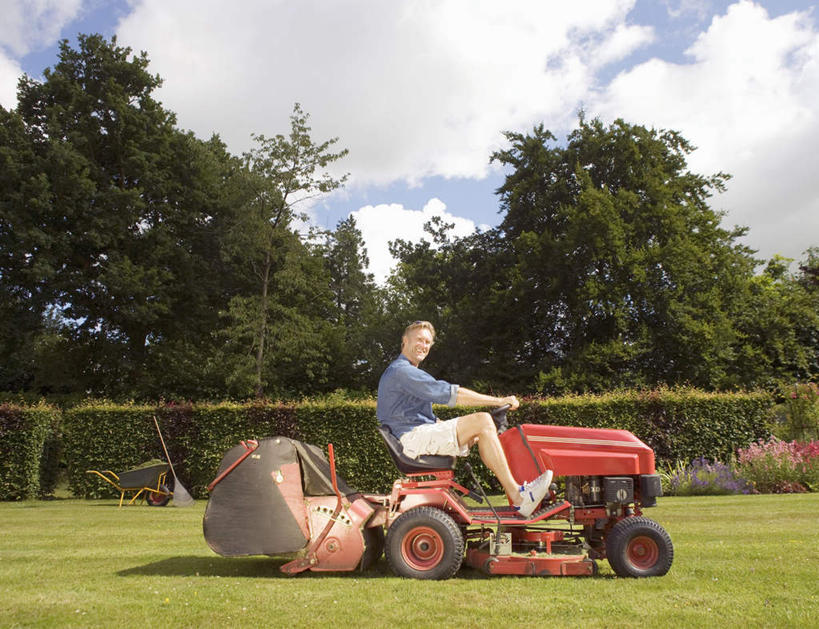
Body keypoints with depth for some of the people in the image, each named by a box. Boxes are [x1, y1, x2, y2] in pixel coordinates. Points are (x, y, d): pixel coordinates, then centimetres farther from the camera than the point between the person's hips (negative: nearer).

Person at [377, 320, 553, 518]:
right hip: (413, 437, -11)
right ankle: (518, 497, -17)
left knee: (482, 430, 8)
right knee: (482, 421, -19)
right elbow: (450, 394, -19)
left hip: (421, 433, 11)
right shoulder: (401, 371, -13)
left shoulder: (401, 372, 24)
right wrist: (499, 401, -15)